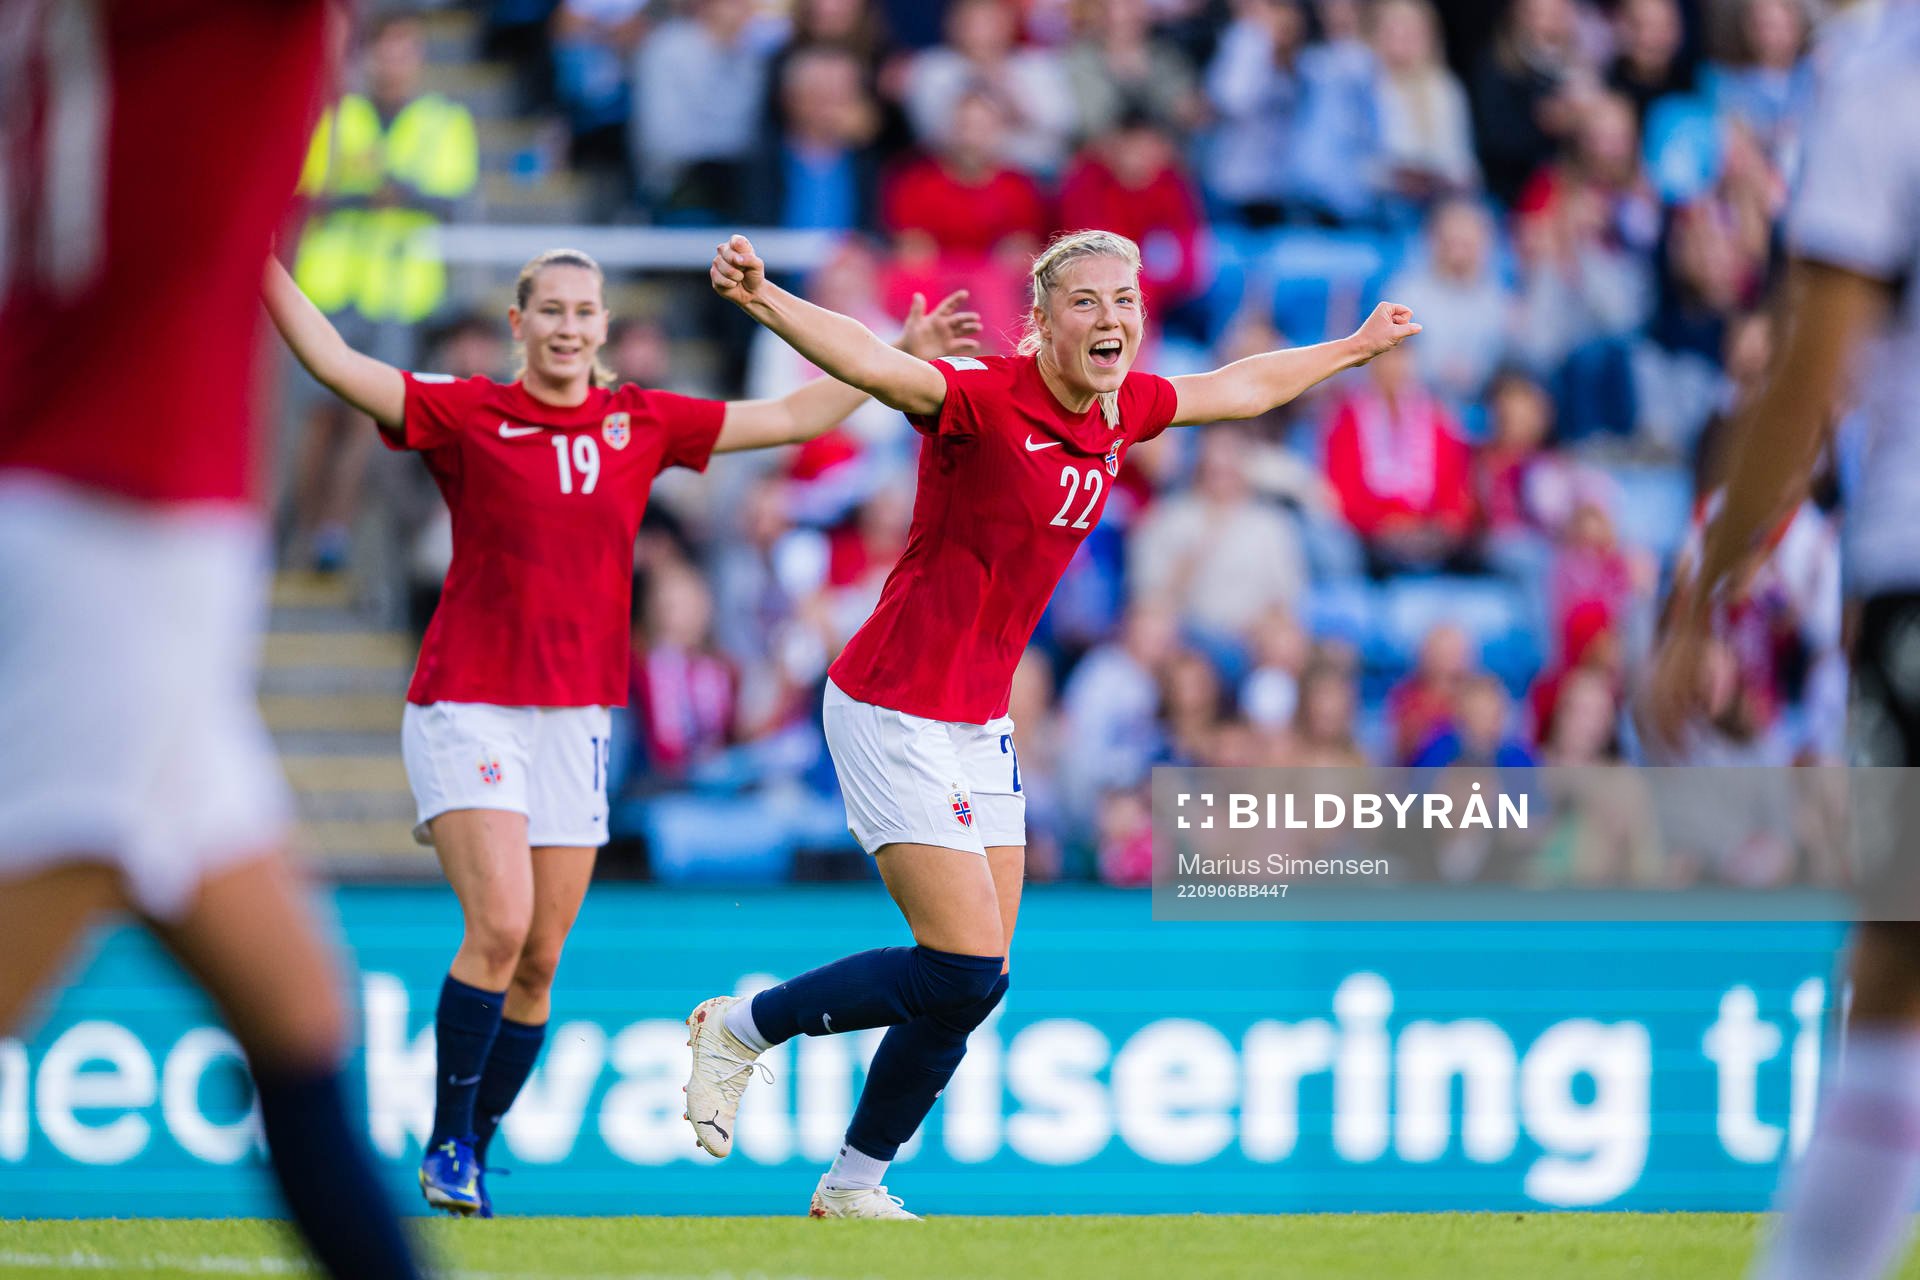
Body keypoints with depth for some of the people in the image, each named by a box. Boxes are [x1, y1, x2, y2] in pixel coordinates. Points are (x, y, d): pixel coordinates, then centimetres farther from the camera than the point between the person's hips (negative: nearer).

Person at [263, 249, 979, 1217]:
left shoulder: (641, 422, 7)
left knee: (540, 960, 2)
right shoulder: (465, 414, -2)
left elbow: (793, 417, 13)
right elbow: (337, 364, -11)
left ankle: (474, 1157, 15)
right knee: (500, 923, -19)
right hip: (467, 707, -4)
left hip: (575, 717, 4)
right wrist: (261, 264, -20)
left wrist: (907, 354, 11)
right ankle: (445, 1145, -5)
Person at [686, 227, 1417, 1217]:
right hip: (895, 714, -8)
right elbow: (873, 364, -38)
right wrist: (762, 299, -56)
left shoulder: (1123, 409, 5)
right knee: (965, 973, -13)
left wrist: (1356, 347, 39)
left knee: (974, 983, 7)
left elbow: (1237, 388, 25)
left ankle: (853, 1189, 21)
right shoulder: (986, 399, -19)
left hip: (979, 723, 8)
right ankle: (741, 1029, 7)